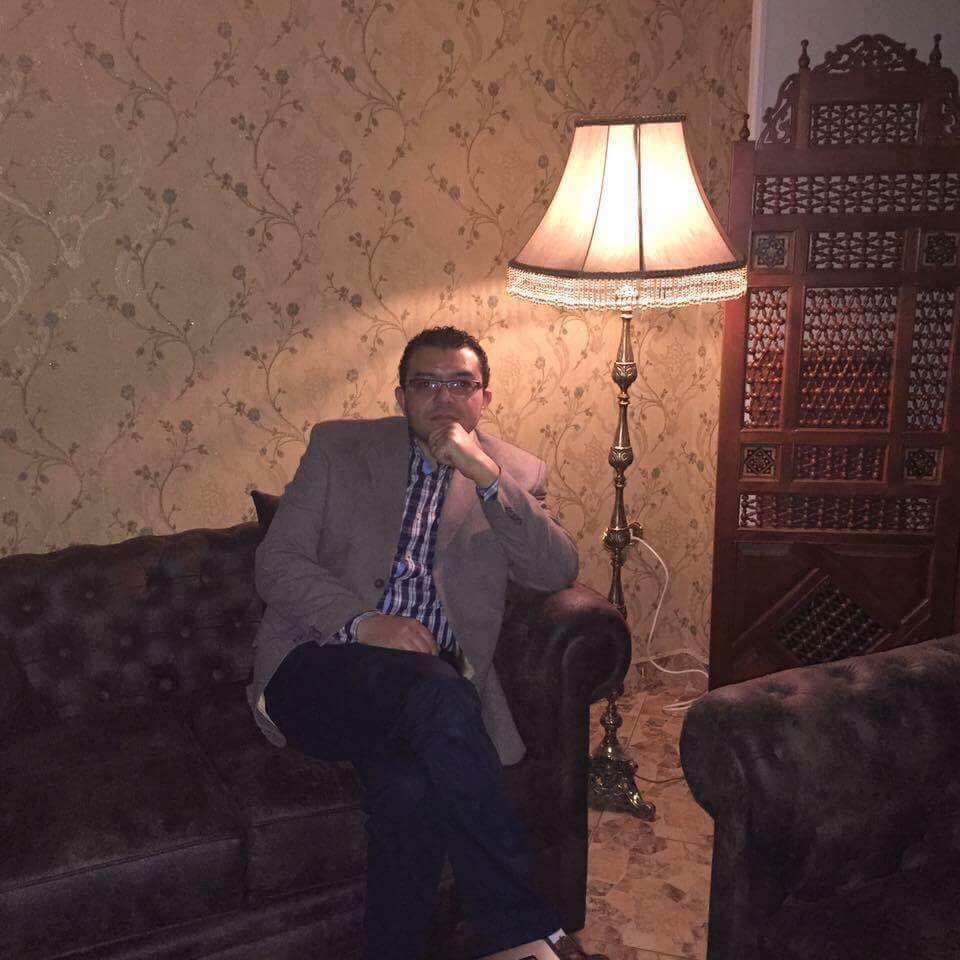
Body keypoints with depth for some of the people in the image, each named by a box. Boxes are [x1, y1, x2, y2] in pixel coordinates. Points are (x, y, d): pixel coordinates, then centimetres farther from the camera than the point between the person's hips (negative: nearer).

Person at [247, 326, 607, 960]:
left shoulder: (517, 473, 15)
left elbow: (559, 573, 0)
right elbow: (277, 562, 4)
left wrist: (487, 476, -10)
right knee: (436, 692, -34)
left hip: (434, 689, 1)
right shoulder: (338, 447, 13)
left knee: (411, 787, -35)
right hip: (322, 666, -1)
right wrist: (362, 622, -14)